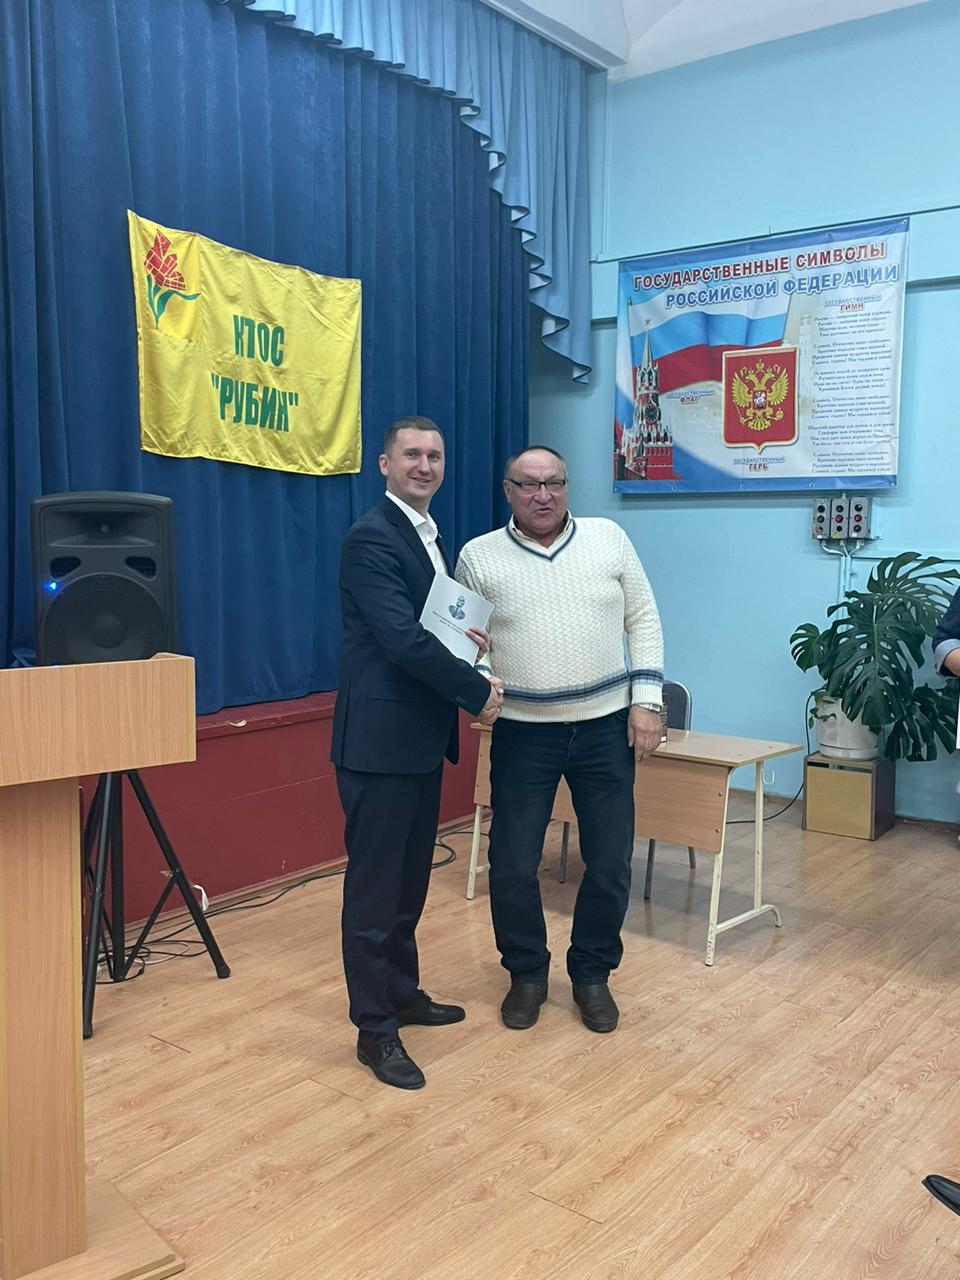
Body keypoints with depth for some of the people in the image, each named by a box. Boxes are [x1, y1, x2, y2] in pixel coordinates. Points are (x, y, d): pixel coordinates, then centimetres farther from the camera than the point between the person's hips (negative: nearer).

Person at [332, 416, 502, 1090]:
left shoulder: (429, 536, 15)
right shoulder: (371, 538, -14)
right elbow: (402, 638, -23)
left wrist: (469, 636, 1)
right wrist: (479, 691, -15)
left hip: (422, 738, 9)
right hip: (381, 740, -9)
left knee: (410, 881, 19)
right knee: (375, 886, 1)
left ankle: (403, 994, 34)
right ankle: (375, 1029, 12)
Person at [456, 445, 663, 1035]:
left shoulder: (609, 537, 2)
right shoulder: (479, 555, 0)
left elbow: (644, 619, 4)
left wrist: (646, 701, -3)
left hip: (606, 725, 1)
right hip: (523, 731, 0)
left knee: (610, 862, 7)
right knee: (513, 864, 4)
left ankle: (593, 973, 28)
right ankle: (527, 973, 27)